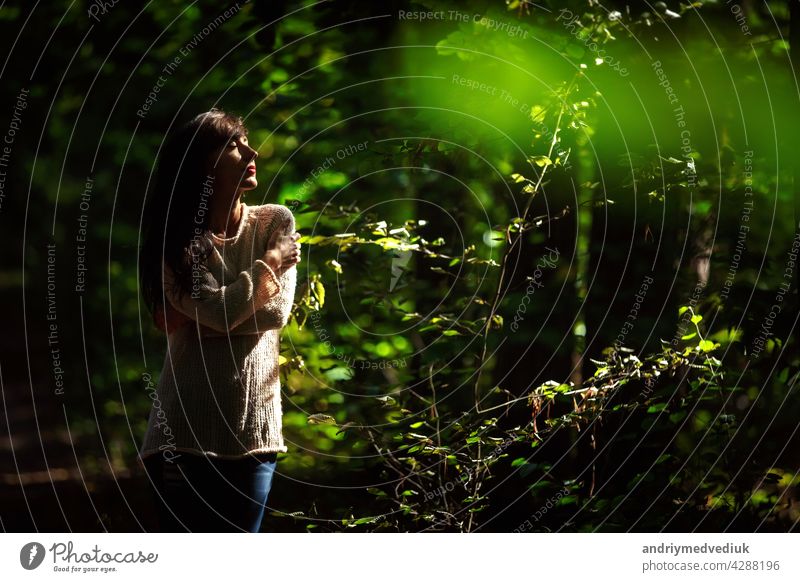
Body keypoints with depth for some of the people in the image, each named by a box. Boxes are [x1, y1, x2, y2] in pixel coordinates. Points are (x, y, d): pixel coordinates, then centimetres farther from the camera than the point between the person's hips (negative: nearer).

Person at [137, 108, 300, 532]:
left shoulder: (275, 223, 6)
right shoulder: (176, 242, 0)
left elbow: (277, 311, -6)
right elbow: (220, 309, -15)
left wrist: (193, 320, -7)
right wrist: (270, 262, -2)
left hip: (253, 426, 2)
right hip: (187, 429, -2)